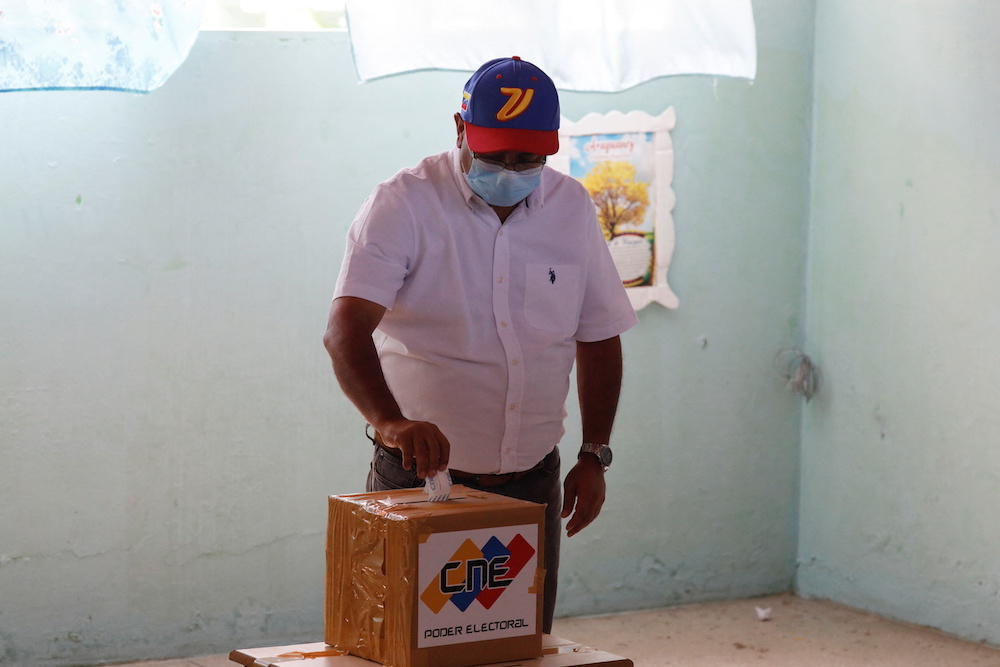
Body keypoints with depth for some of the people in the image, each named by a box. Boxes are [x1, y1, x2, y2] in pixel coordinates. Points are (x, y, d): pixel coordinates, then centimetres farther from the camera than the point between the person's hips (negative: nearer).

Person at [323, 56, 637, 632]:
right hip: (419, 475, -4)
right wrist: (390, 421, -40)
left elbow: (598, 338, 12)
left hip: (532, 483, 4)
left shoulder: (572, 208, 4)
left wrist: (595, 456, 7)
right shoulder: (403, 205, -11)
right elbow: (346, 331, -23)